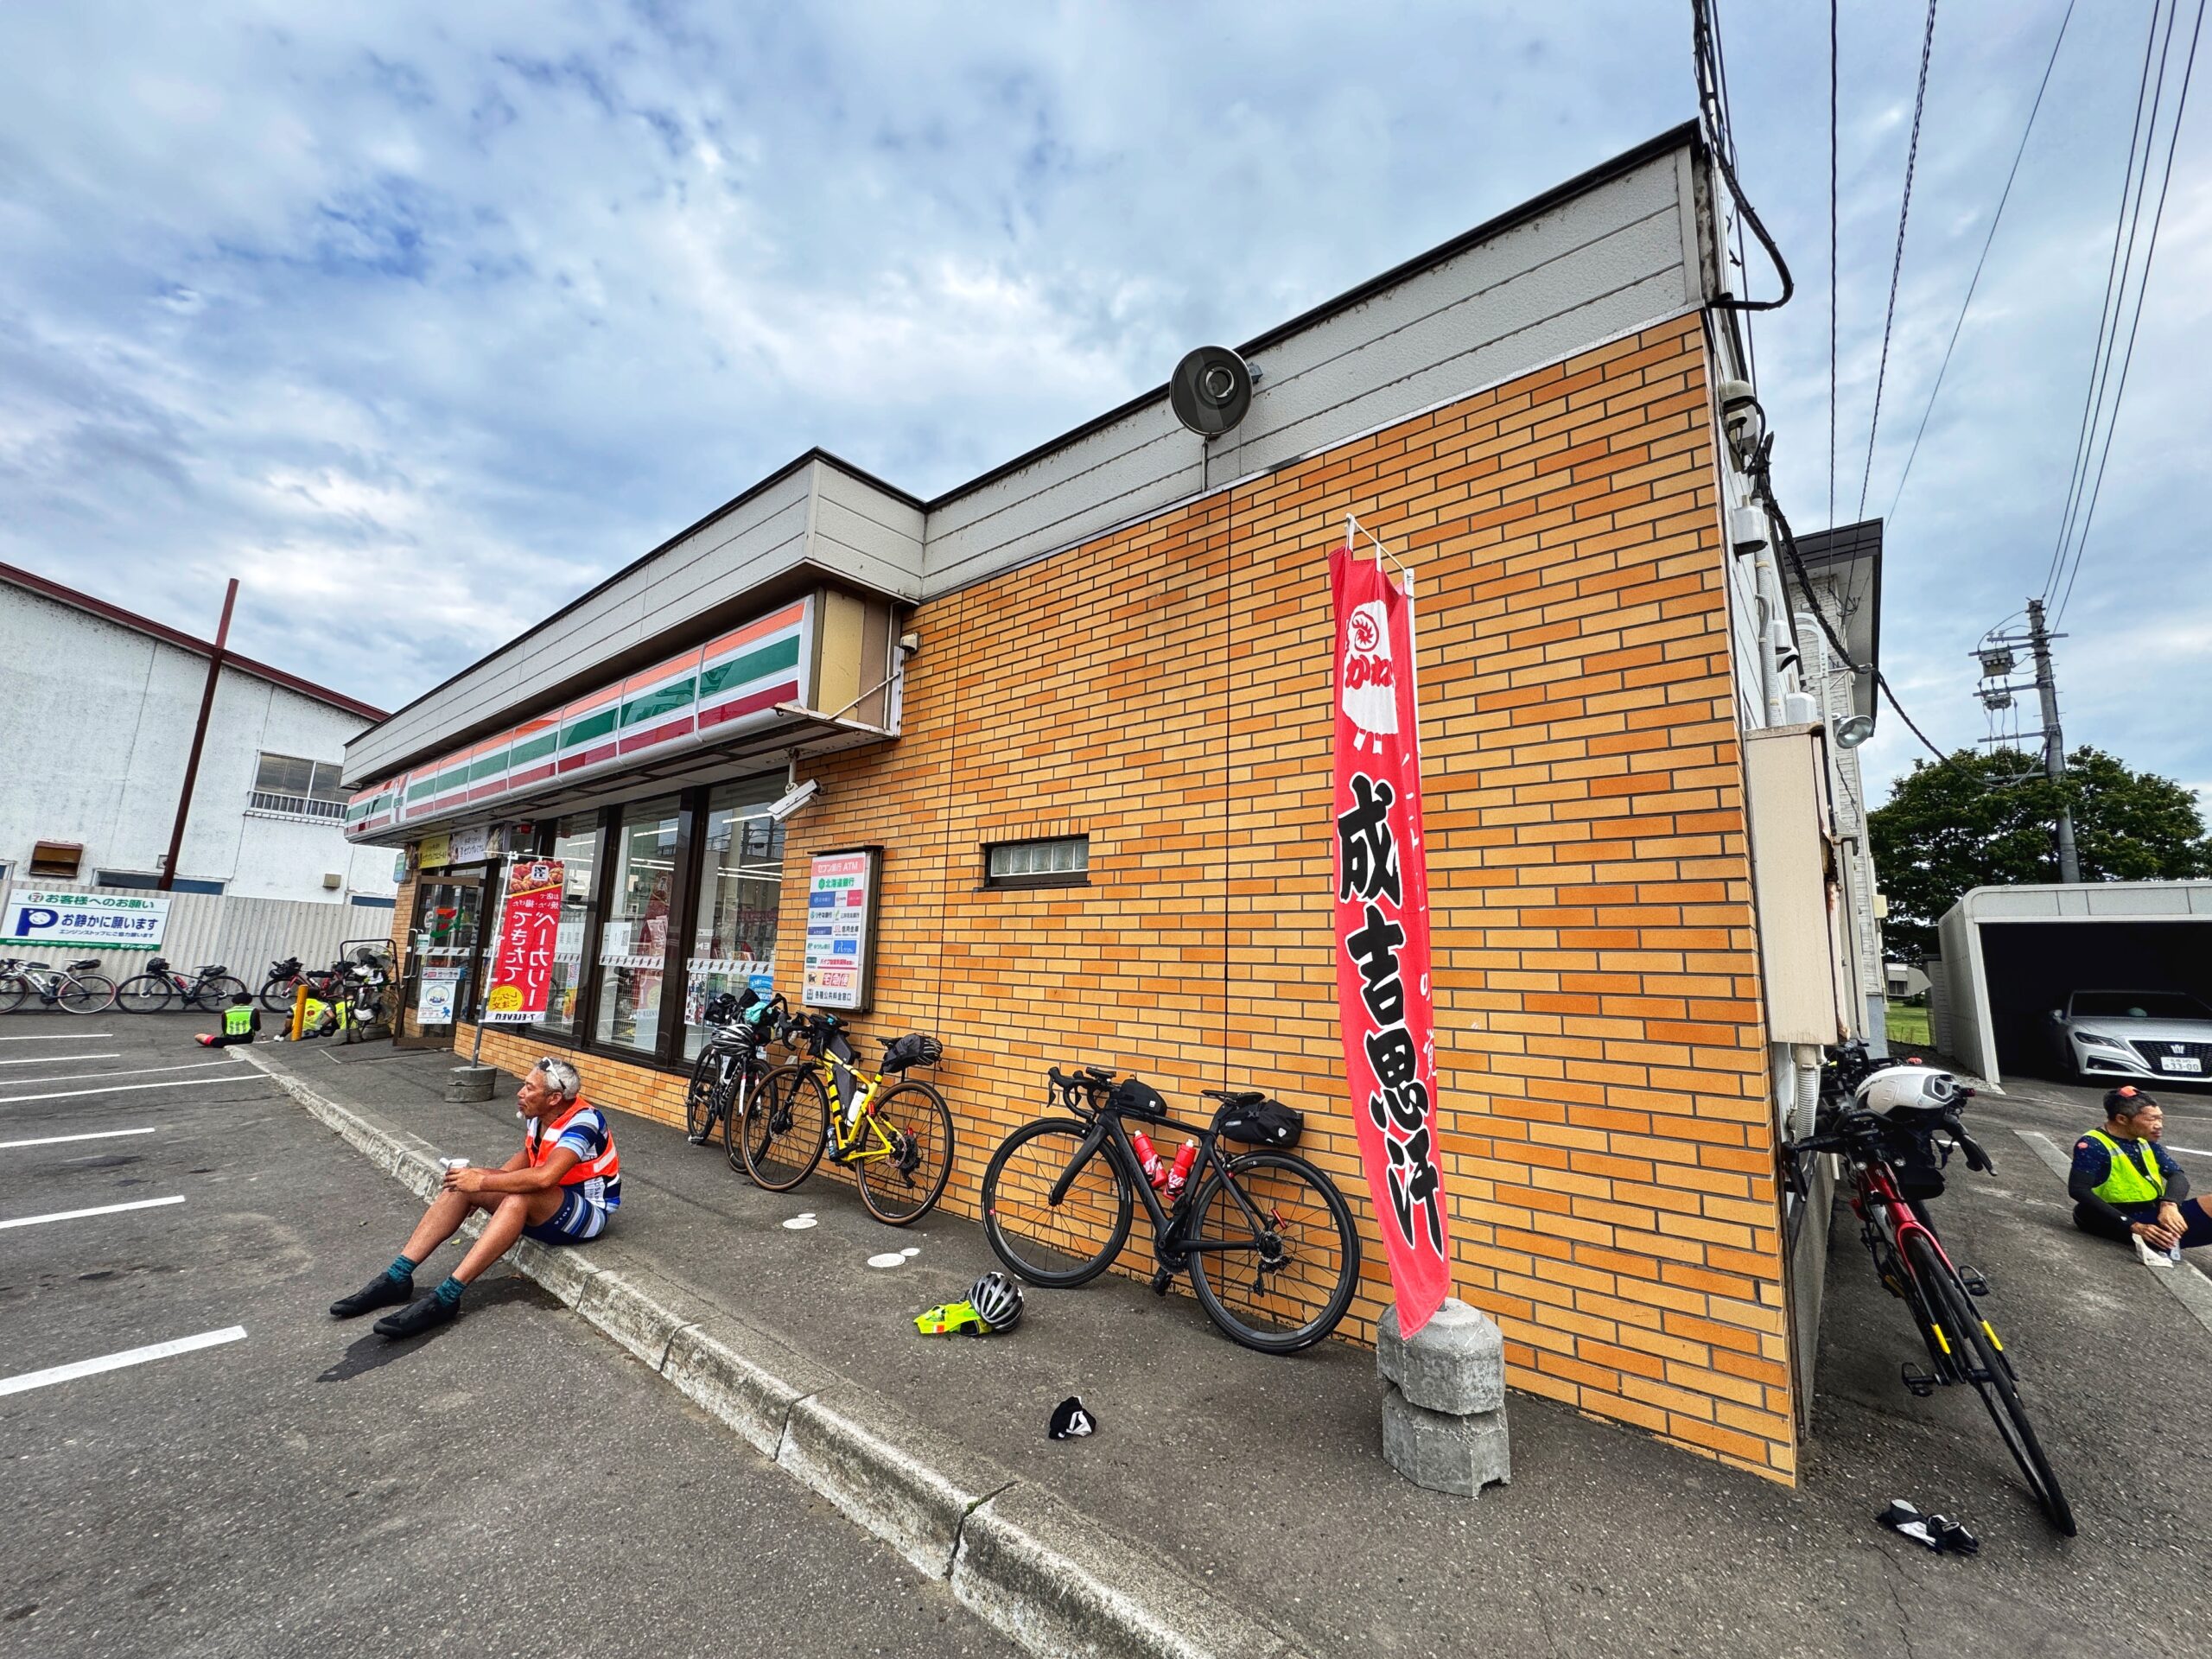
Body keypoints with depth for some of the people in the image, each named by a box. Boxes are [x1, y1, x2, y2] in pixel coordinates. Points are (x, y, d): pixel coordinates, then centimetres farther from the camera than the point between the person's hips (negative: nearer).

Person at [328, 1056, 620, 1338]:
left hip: (588, 1212, -8)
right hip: (541, 1207, 8)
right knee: (462, 1183, -5)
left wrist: (483, 1182, -29)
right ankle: (397, 1278, -6)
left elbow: (544, 1177, -40)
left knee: (521, 1196, -36)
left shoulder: (583, 1122, -27)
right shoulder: (537, 1115, -2)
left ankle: (446, 1297, -30)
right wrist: (487, 1177, 1)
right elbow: (528, 1155, 17)